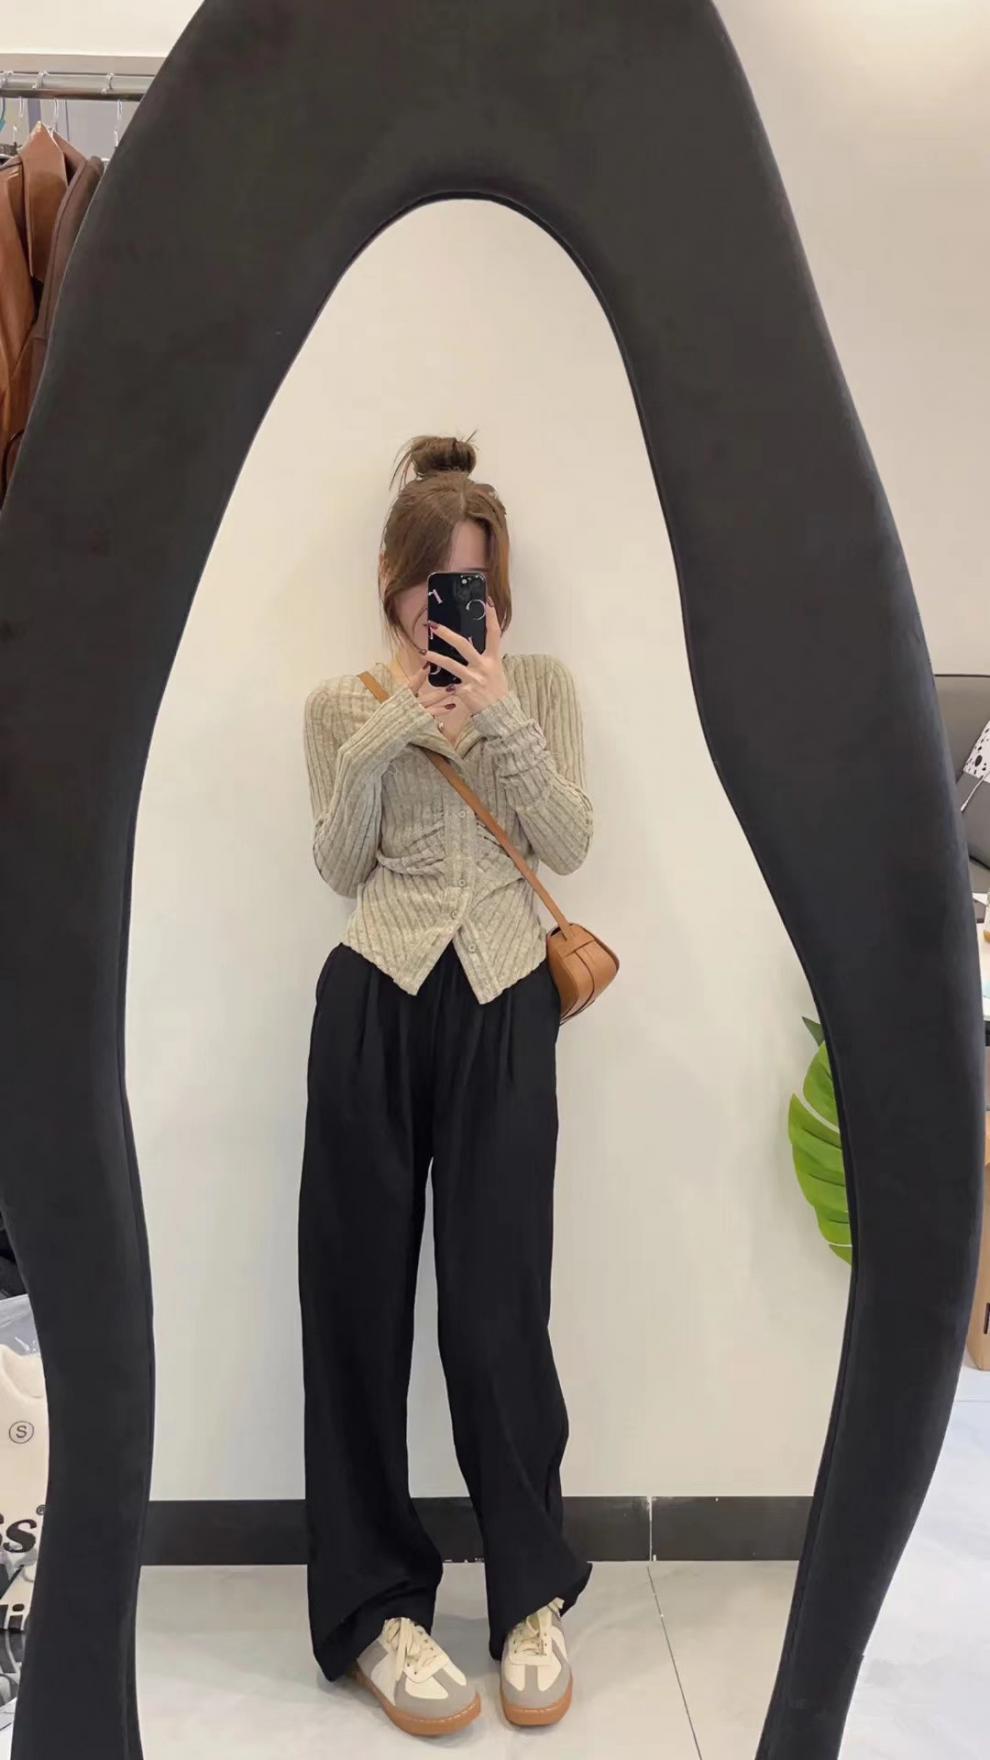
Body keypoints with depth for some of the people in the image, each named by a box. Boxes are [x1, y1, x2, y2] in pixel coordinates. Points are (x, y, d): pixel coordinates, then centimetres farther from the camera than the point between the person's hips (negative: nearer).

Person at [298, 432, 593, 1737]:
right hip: (375, 1004, 1)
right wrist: (381, 744, -10)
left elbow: (569, 844, 0)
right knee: (359, 1295, 3)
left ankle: (535, 1594, 21)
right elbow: (339, 867, 3)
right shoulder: (343, 703, 10)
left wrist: (504, 719, -11)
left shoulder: (542, 687, 11)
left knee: (498, 1299, 0)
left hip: (504, 1006, -1)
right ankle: (376, 1606, 18)